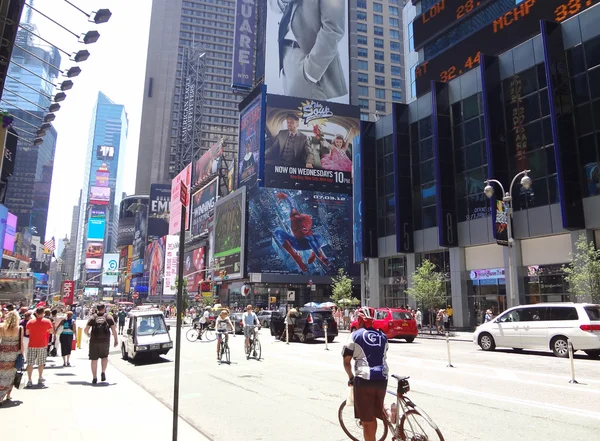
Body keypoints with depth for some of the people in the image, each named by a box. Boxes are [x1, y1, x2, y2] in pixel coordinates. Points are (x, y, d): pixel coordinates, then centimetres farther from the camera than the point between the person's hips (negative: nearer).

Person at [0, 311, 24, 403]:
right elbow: (21, 343, -4)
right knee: (11, 375, 15)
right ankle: (8, 395, 21)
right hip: (15, 354, 0)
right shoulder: (19, 328, -7)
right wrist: (22, 354, 5)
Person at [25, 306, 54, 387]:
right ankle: (40, 378, 21)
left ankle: (29, 380, -3)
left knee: (30, 363, 3)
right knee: (41, 363, 12)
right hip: (42, 346, 0)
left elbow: (27, 333, 8)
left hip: (32, 345, 0)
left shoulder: (30, 322, -2)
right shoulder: (47, 321, -6)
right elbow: (51, 332, 1)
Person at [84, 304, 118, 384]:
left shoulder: (92, 318, 5)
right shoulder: (109, 317, 4)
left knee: (94, 359, 9)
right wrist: (116, 340, 6)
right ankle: (103, 372, 2)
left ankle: (94, 378, 9)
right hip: (105, 341, 0)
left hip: (94, 341, 0)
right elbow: (114, 330, -2)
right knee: (104, 357, 20)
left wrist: (88, 335, 21)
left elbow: (85, 330, 0)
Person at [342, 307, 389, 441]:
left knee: (367, 420, 6)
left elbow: (346, 361, 0)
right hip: (382, 378, 5)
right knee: (373, 416, 23)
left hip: (364, 379, -5)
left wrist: (351, 377, 15)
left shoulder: (355, 335, 0)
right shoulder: (382, 336, 13)